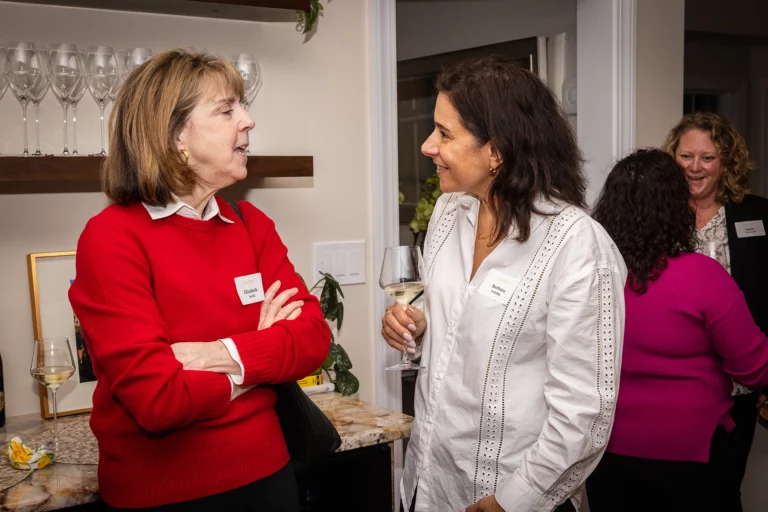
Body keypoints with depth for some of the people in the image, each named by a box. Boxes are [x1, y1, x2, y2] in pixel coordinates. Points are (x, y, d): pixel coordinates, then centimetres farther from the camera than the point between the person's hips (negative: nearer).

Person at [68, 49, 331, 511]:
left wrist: (225, 354, -23)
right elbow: (157, 398, -24)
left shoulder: (253, 225, 3)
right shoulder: (111, 238, -16)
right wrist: (264, 354, -10)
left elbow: (313, 337, -6)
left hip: (266, 472, 6)